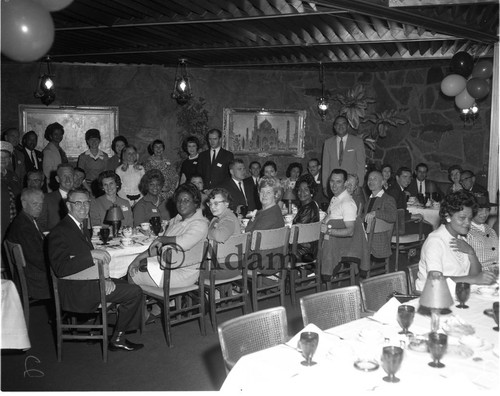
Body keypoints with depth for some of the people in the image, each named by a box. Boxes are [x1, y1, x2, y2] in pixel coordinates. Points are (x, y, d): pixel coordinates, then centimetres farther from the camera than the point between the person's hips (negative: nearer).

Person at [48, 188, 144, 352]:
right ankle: (117, 339, 5)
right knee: (134, 292, -11)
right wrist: (92, 254, -33)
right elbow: (60, 269, -29)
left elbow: (92, 260, 12)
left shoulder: (80, 227, 13)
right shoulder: (60, 232, -18)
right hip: (76, 291, -10)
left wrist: (106, 278, -5)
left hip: (88, 280, 10)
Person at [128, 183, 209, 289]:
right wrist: (139, 258, 3)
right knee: (132, 270, 2)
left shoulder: (200, 224, -17)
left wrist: (161, 239, -16)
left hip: (183, 273, -8)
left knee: (133, 277, -4)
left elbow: (182, 243, -34)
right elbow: (160, 246, 15)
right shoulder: (176, 220, 13)